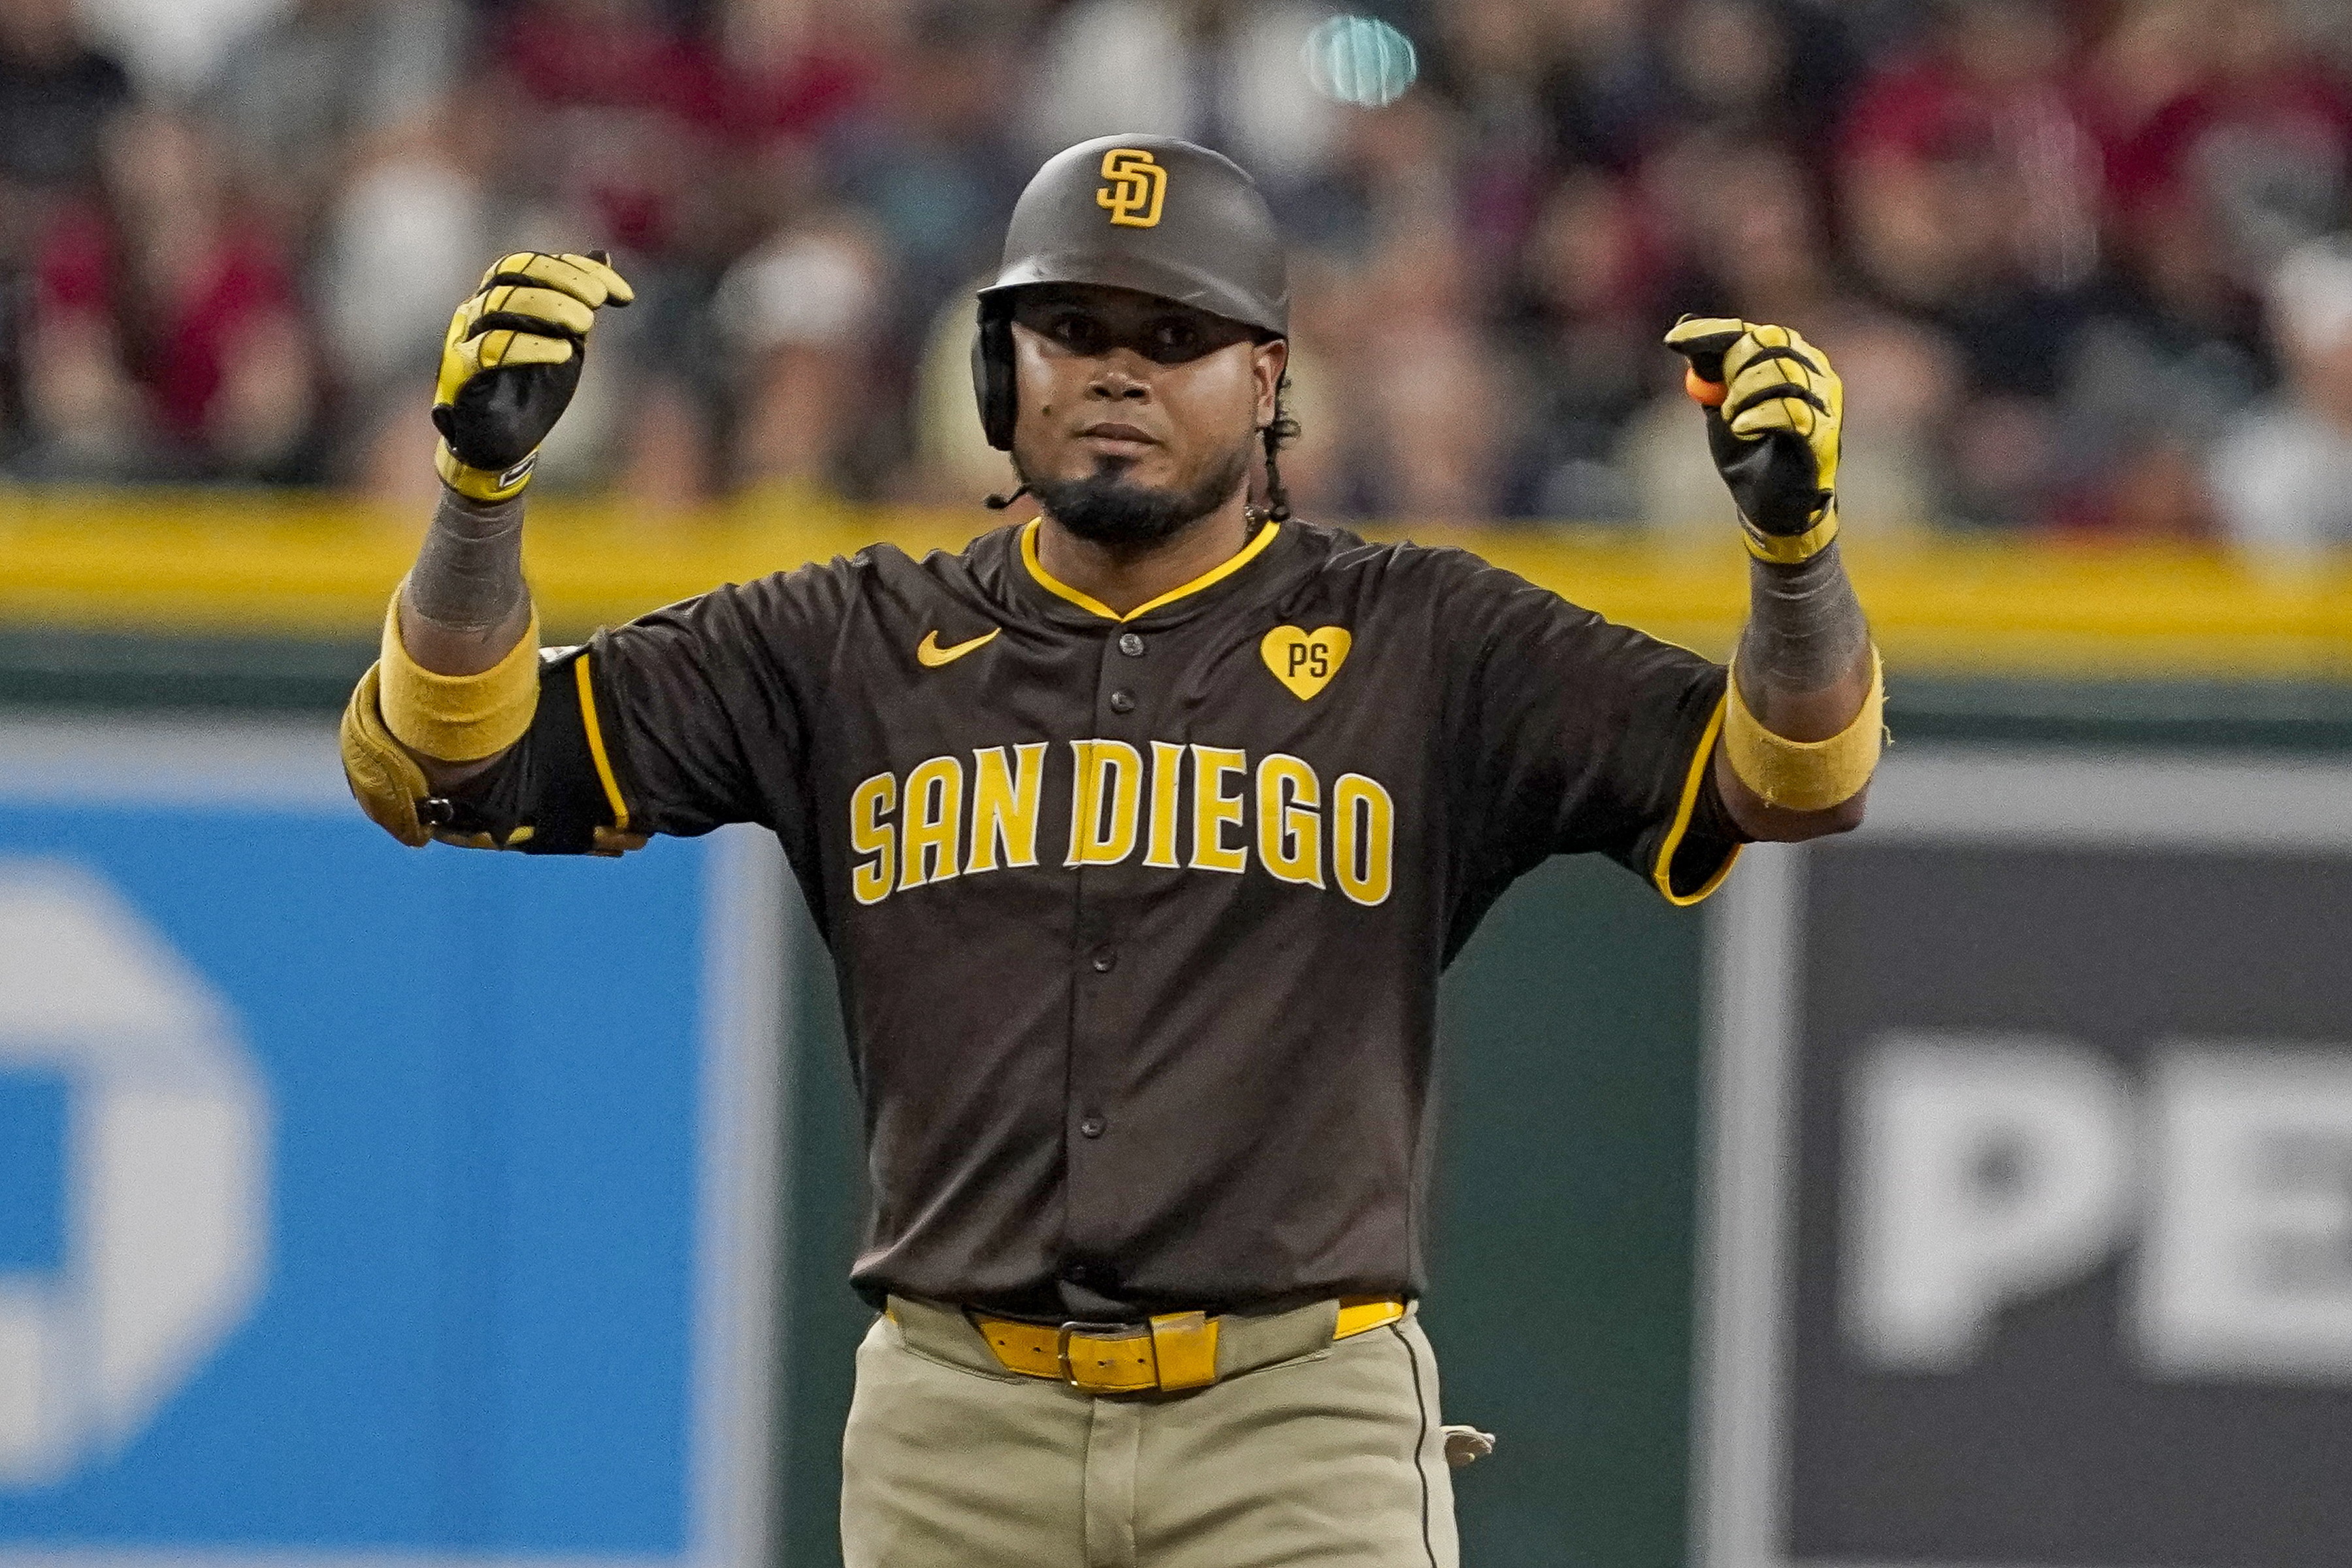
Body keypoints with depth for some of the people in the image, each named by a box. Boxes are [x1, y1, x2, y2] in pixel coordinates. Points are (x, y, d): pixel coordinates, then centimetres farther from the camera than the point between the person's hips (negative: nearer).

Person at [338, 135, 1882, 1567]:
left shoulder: (1423, 649, 5)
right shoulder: (856, 649, 10)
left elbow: (1785, 775, -4)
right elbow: (441, 759, 5)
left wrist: (1796, 538, -25)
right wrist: (483, 481, -13)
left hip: (1303, 1438, -2)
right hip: (958, 1438, 2)